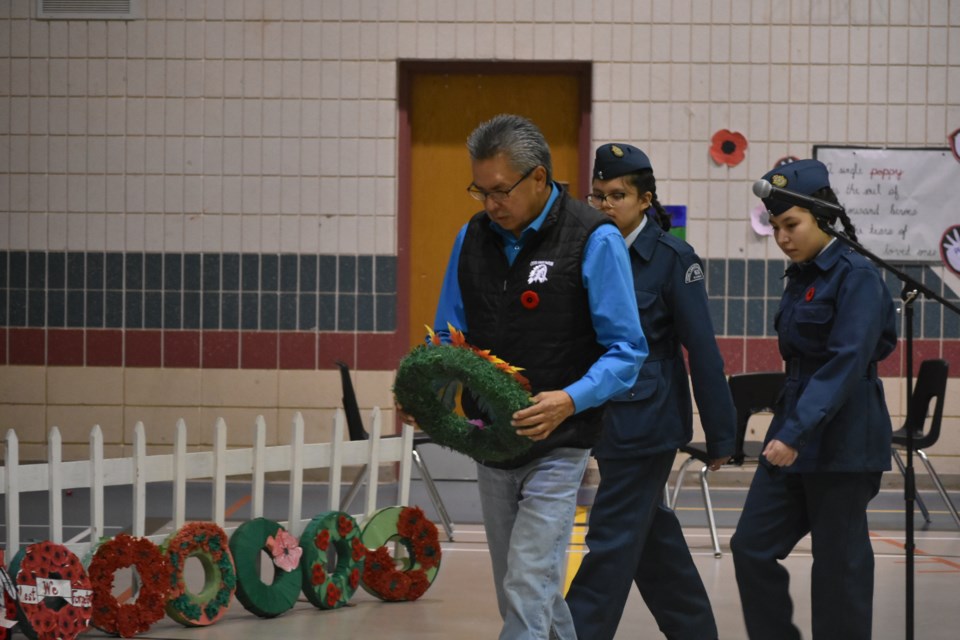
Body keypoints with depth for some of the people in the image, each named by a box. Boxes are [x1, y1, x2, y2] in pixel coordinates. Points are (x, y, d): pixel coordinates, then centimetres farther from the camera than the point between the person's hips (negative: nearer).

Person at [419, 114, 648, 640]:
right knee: (519, 591, 14)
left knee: (527, 591, -12)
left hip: (556, 447, -6)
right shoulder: (473, 238, 5)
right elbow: (448, 336, 13)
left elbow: (626, 351, -13)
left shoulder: (594, 241, -12)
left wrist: (569, 400, -29)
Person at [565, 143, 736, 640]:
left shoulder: (672, 259, -9)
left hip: (646, 420, -6)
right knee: (653, 535, 16)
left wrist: (719, 434, -8)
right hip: (603, 420, 7)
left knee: (613, 541, -6)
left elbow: (702, 350, -8)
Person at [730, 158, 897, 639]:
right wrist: (785, 427, 10)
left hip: (841, 442, -8)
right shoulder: (801, 276, 11)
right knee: (752, 547, 3)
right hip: (793, 432, 8)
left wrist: (797, 432, -27)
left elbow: (847, 362, -22)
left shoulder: (856, 275, -13)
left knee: (838, 564, 0)